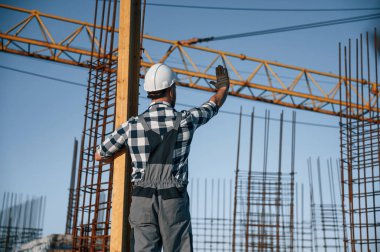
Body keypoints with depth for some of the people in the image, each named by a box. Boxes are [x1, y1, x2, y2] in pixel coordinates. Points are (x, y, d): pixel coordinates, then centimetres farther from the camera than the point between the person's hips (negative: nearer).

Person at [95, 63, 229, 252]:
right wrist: (224, 87, 41)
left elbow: (99, 156, 9)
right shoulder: (185, 120, -4)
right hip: (174, 201, -1)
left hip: (143, 201, 1)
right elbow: (214, 105, 19)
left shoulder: (132, 125, -4)